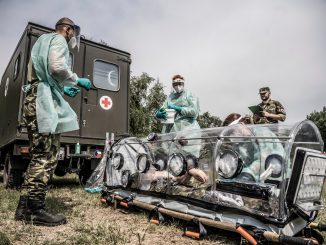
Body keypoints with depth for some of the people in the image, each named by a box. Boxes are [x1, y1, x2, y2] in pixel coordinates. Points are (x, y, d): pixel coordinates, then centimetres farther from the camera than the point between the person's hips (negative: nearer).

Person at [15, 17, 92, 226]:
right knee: (46, 157, -11)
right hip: (45, 102, -10)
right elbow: (57, 67, -18)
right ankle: (36, 210, -9)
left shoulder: (44, 41, 32)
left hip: (36, 100, 10)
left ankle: (25, 207, 12)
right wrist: (77, 81, -3)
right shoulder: (58, 40, 3)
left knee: (39, 157, 9)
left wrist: (63, 89, 26)